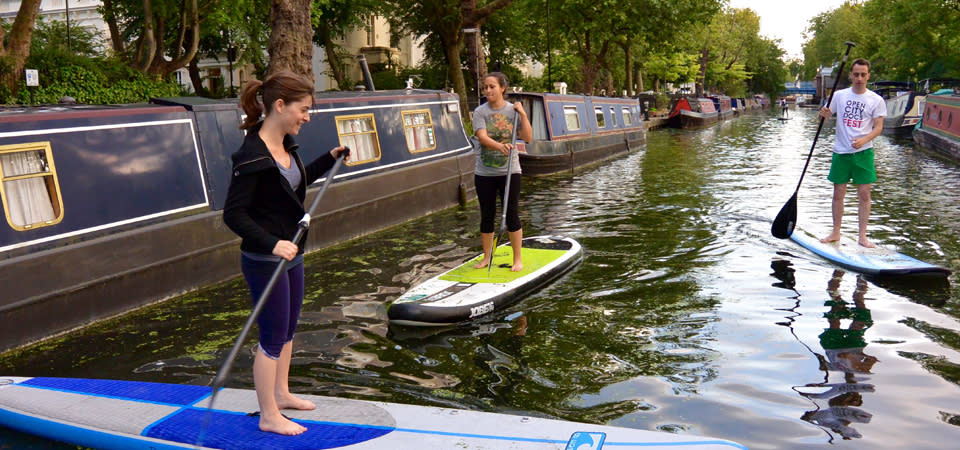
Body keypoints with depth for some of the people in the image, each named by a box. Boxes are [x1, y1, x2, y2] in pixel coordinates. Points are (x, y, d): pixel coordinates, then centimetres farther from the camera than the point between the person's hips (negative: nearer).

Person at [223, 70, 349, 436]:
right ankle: (269, 416, 19)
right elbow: (233, 214, -24)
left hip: (290, 254, 9)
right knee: (272, 337, 3)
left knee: (288, 327, 21)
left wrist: (331, 157, 18)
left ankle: (280, 394, 40)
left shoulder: (285, 145, 3)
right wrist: (272, 244, -33)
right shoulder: (251, 156, -24)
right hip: (264, 261, -9)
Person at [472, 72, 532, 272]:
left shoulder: (513, 111, 1)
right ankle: (487, 257, 23)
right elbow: (482, 137, -18)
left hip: (509, 172, -1)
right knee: (486, 215, 9)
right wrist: (500, 146, -35)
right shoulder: (480, 112, -2)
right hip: (484, 173, 1)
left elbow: (528, 138, -3)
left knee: (511, 214, 1)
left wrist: (523, 114, -11)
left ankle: (517, 259, 12)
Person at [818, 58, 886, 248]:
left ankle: (862, 236, 6)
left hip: (863, 152, -1)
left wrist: (864, 140, -22)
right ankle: (835, 233, 17)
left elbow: (878, 127, -3)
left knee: (864, 194, -1)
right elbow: (826, 116, 6)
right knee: (838, 193, 6)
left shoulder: (876, 100, 0)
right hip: (841, 151, 1)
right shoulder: (839, 95, 5)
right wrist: (824, 114, -19)